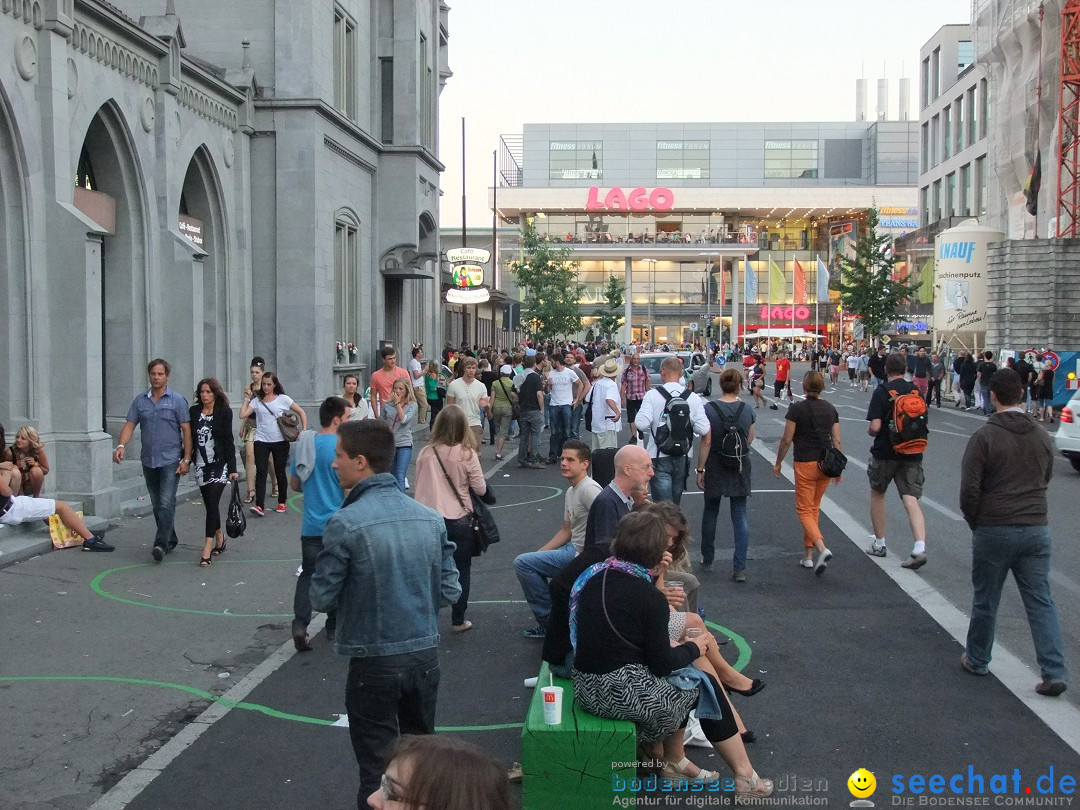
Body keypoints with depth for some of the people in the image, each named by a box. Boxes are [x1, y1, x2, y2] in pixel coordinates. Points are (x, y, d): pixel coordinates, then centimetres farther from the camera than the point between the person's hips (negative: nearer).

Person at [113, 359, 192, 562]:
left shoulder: (177, 400, -3)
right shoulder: (140, 401, 9)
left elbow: (186, 430, -5)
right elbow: (129, 425, 6)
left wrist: (186, 459, -10)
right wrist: (121, 445, -12)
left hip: (170, 460, -5)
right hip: (148, 461, 5)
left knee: (166, 503, -13)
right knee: (157, 505, 12)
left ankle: (161, 544, -17)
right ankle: (170, 540, 25)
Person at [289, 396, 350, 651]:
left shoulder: (304, 443, 3)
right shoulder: (340, 447, -17)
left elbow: (294, 484, 11)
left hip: (311, 525, 5)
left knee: (308, 573, 11)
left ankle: (300, 624, -5)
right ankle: (334, 628, 22)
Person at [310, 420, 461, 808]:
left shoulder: (346, 522, -17)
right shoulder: (430, 517, -1)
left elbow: (322, 599, -11)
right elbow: (450, 590, 3)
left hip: (375, 662, -5)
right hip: (426, 655, 5)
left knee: (378, 771, 8)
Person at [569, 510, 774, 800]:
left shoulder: (594, 576, 3)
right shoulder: (650, 597, -17)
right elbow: (662, 664, -12)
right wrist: (694, 648, 7)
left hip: (586, 686, 7)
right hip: (622, 694, -7)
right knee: (706, 685, 14)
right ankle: (745, 778, 22)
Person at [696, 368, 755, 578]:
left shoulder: (709, 409, -12)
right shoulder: (747, 410, -4)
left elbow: (706, 442, -13)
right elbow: (749, 440, 5)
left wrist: (700, 469, -8)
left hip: (715, 467, -1)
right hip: (740, 467, 1)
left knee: (710, 513, 16)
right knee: (740, 516, 4)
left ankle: (707, 559, 29)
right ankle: (739, 567, -2)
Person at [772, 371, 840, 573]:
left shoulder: (797, 409, -9)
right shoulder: (830, 409, 4)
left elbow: (786, 440, -8)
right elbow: (837, 441, 5)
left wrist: (778, 463, 5)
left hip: (805, 464, -5)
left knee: (804, 511, 1)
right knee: (814, 509, 17)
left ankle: (822, 549, -21)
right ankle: (808, 555, 19)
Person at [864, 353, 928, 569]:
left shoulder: (882, 392, -11)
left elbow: (875, 427, -18)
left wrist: (871, 432, 3)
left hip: (885, 452, -3)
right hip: (912, 454, 3)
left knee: (877, 494, 17)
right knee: (911, 500, -1)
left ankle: (879, 545, 23)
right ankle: (920, 548, -18)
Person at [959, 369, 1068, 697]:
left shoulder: (984, 436, -11)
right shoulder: (1042, 437, 5)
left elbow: (969, 489, -12)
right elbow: (1045, 481, 16)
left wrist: (975, 523, 2)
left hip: (994, 531, -4)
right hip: (1037, 530, 4)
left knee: (985, 600, 12)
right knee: (1041, 602, 7)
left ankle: (977, 660, 27)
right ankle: (1054, 673, 2)